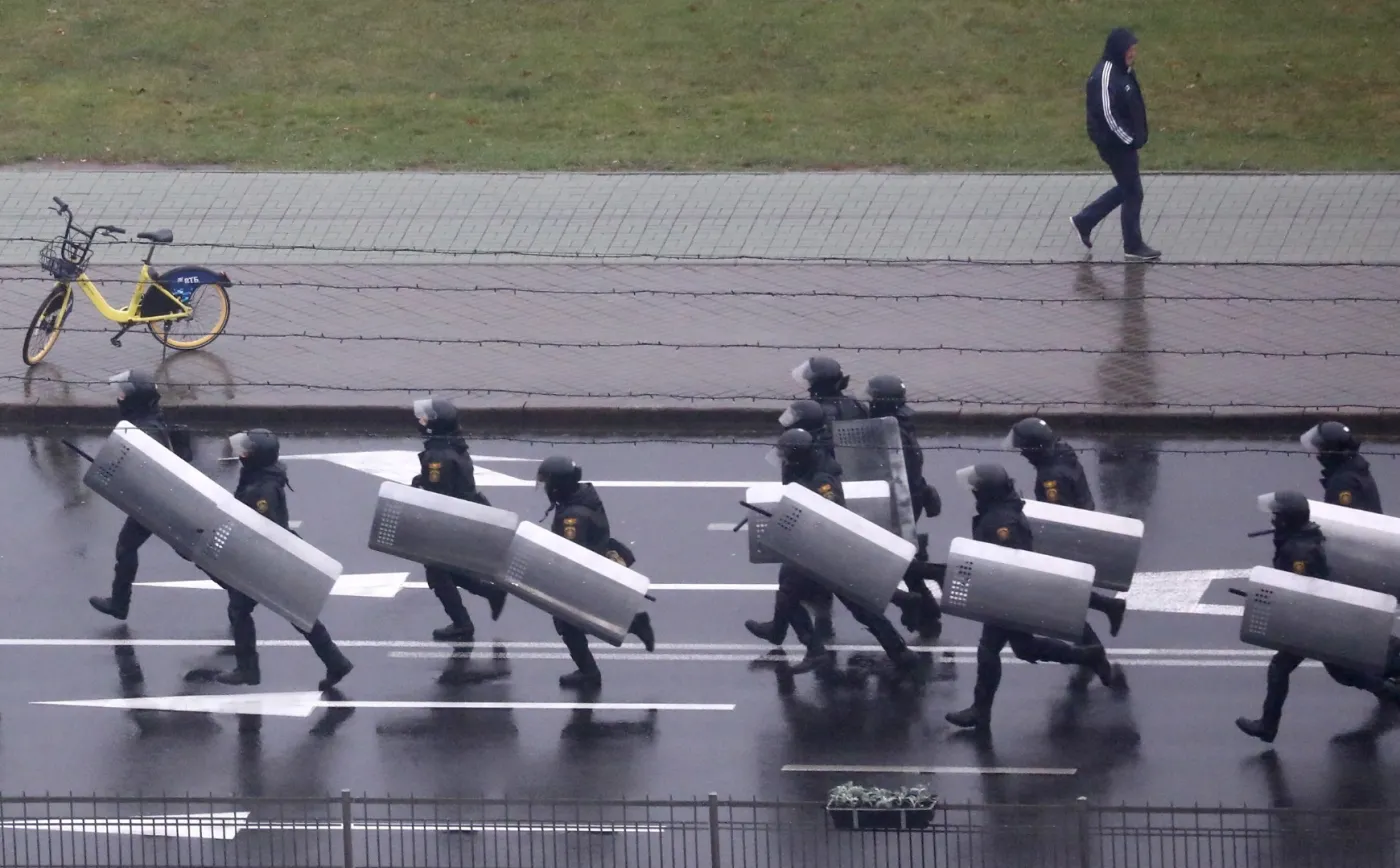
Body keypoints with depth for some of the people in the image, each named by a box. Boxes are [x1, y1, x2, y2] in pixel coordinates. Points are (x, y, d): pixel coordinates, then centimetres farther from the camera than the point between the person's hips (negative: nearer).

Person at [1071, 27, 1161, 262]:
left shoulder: (1124, 71, 6)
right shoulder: (1105, 77, -23)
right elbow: (1107, 114, -24)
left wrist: (1137, 136, 12)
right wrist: (1129, 139, -19)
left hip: (1125, 142, 10)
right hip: (1115, 143, -10)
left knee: (1126, 188, 20)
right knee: (1132, 192, 1)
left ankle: (1084, 221, 32)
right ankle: (1134, 247, 14)